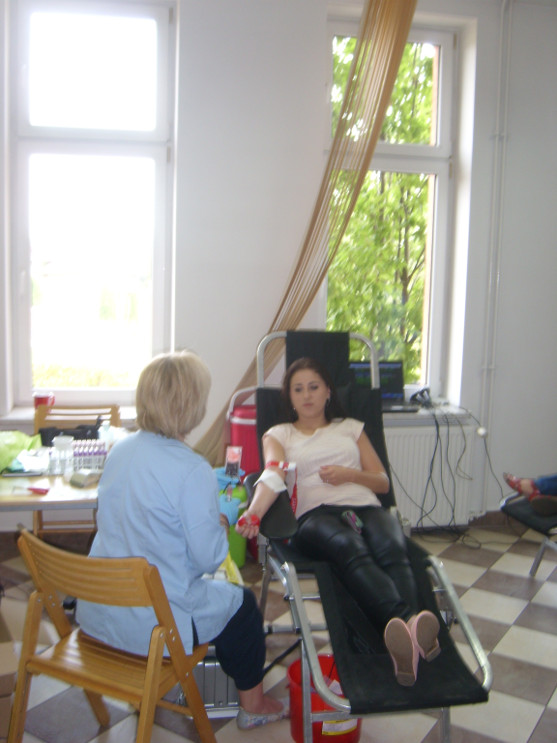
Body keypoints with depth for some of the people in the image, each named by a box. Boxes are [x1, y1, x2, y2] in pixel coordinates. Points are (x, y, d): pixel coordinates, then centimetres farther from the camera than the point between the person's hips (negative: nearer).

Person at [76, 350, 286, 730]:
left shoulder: (119, 451, -2)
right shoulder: (192, 471, -23)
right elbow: (208, 558, -19)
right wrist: (221, 526, 3)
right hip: (152, 623, -7)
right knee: (242, 603, 18)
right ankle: (253, 704, 37)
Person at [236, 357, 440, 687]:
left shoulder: (351, 428, 30)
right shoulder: (279, 434, 25)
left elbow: (383, 482, 24)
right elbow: (273, 477, 2)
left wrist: (350, 474, 2)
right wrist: (254, 512, -20)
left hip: (365, 507, 3)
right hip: (316, 513, -2)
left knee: (392, 549, -35)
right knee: (351, 548, -39)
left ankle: (408, 638, -60)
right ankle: (408, 626, -62)